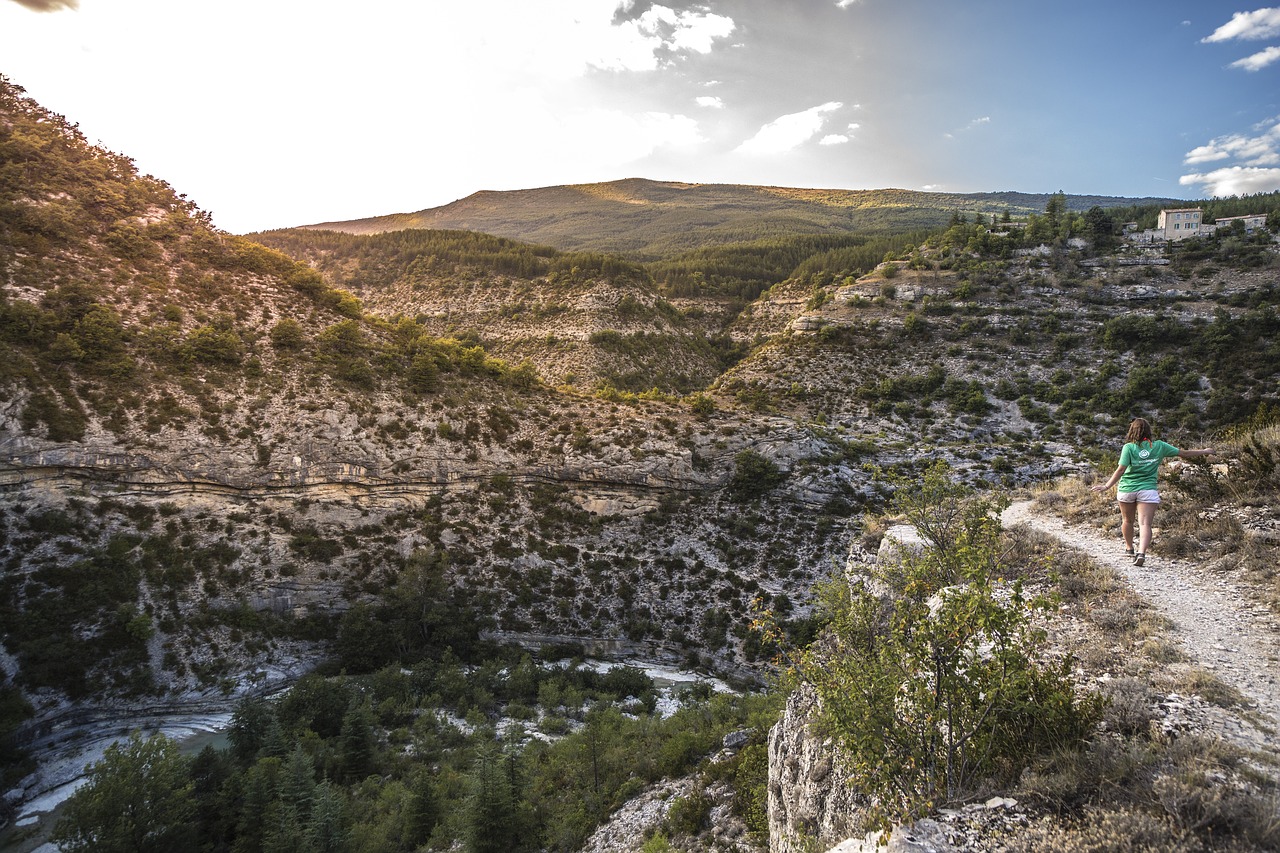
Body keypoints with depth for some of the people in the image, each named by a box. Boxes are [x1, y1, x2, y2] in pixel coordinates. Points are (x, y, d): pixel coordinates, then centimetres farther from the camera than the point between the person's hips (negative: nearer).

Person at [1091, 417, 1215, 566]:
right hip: (1148, 490, 1)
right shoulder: (1159, 446, 1)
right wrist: (1204, 452, 29)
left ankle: (1129, 548, 35)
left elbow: (1120, 470, -16)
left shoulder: (1129, 447, -8)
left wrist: (1107, 486, -15)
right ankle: (1141, 552, -25)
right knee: (1145, 524, -6)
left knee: (1127, 520, 19)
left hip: (1127, 489, -1)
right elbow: (1183, 453, 13)